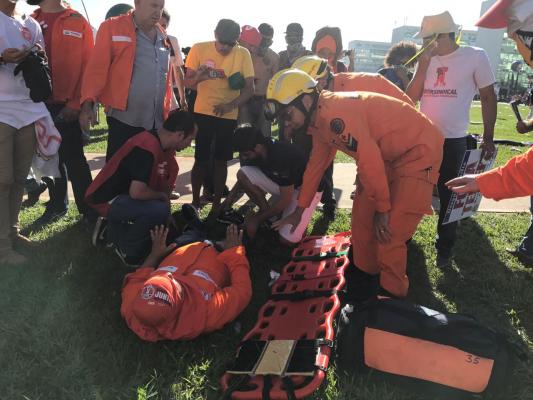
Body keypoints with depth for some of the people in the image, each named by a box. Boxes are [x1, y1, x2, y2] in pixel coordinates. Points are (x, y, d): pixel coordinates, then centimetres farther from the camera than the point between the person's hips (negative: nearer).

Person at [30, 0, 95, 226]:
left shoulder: (78, 22, -1)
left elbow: (88, 65, -5)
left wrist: (77, 103, -11)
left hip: (68, 106, -4)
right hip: (40, 104, 4)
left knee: (73, 158, -2)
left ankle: (89, 211, 8)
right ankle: (57, 205, 29)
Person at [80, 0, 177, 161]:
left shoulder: (163, 38, 15)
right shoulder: (112, 27, -1)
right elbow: (97, 67, -7)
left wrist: (170, 110, 18)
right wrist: (88, 102, -18)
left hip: (158, 122, 5)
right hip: (124, 120, -5)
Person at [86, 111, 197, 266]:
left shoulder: (164, 146, 2)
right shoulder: (147, 148, -28)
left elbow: (164, 183, 10)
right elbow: (137, 192, -33)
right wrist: (162, 196, -15)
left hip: (123, 194, 9)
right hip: (105, 199, -9)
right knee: (159, 210, -29)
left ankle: (112, 230, 17)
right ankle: (126, 250, -6)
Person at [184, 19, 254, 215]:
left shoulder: (243, 54, -6)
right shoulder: (199, 49, -6)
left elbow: (249, 89, -5)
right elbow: (187, 83, -2)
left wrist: (231, 105, -22)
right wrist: (198, 77, -25)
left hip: (228, 116, 1)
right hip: (203, 113, -1)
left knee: (221, 161, 8)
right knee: (201, 160, 1)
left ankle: (216, 204, 19)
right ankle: (195, 202, 18)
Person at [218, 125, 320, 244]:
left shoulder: (282, 156, -35)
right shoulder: (255, 153, -14)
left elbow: (285, 199, -26)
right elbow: (245, 176, 9)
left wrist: (258, 219, -17)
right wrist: (230, 196, -2)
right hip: (282, 185, 7)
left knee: (288, 240, -23)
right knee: (243, 174, -15)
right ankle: (267, 213, 0)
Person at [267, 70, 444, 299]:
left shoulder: (335, 115, -29)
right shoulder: (320, 122, 2)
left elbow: (370, 162, -27)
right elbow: (315, 166, 13)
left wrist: (382, 209, -14)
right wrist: (299, 211, 20)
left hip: (418, 150, -9)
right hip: (387, 155, 9)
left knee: (388, 232, -9)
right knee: (362, 218, 13)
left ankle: (393, 294, 12)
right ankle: (366, 273, 34)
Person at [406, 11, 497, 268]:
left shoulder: (475, 57, -5)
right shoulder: (426, 60, 5)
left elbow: (488, 97, 0)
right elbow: (411, 97, -4)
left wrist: (488, 137, -1)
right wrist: (424, 63, -11)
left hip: (453, 141, -3)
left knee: (448, 196, 9)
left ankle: (444, 247, 25)